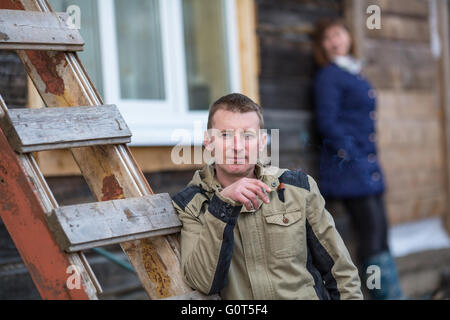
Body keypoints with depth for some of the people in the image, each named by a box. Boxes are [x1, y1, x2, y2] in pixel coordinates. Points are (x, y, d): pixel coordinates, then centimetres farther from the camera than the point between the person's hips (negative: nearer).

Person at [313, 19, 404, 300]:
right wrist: (352, 158, -15)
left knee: (381, 234, 7)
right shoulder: (328, 76, -6)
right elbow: (327, 123, -13)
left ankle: (394, 295, 10)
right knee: (372, 234, -9)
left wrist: (372, 162, 16)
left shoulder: (355, 74, 19)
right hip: (349, 165, -8)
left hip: (368, 165, 8)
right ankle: (386, 293, -6)